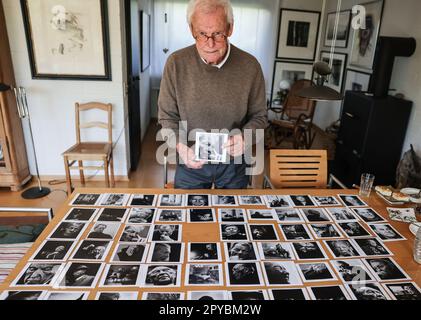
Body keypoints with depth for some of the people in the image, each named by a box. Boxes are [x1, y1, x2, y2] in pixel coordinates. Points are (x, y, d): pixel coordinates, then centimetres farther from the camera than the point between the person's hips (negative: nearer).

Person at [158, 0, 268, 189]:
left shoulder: (250, 66, -14)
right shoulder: (176, 63, -14)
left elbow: (259, 116, -3)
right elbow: (167, 116, -5)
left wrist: (245, 137, -23)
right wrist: (181, 147, -22)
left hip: (234, 162, 1)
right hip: (191, 161, 0)